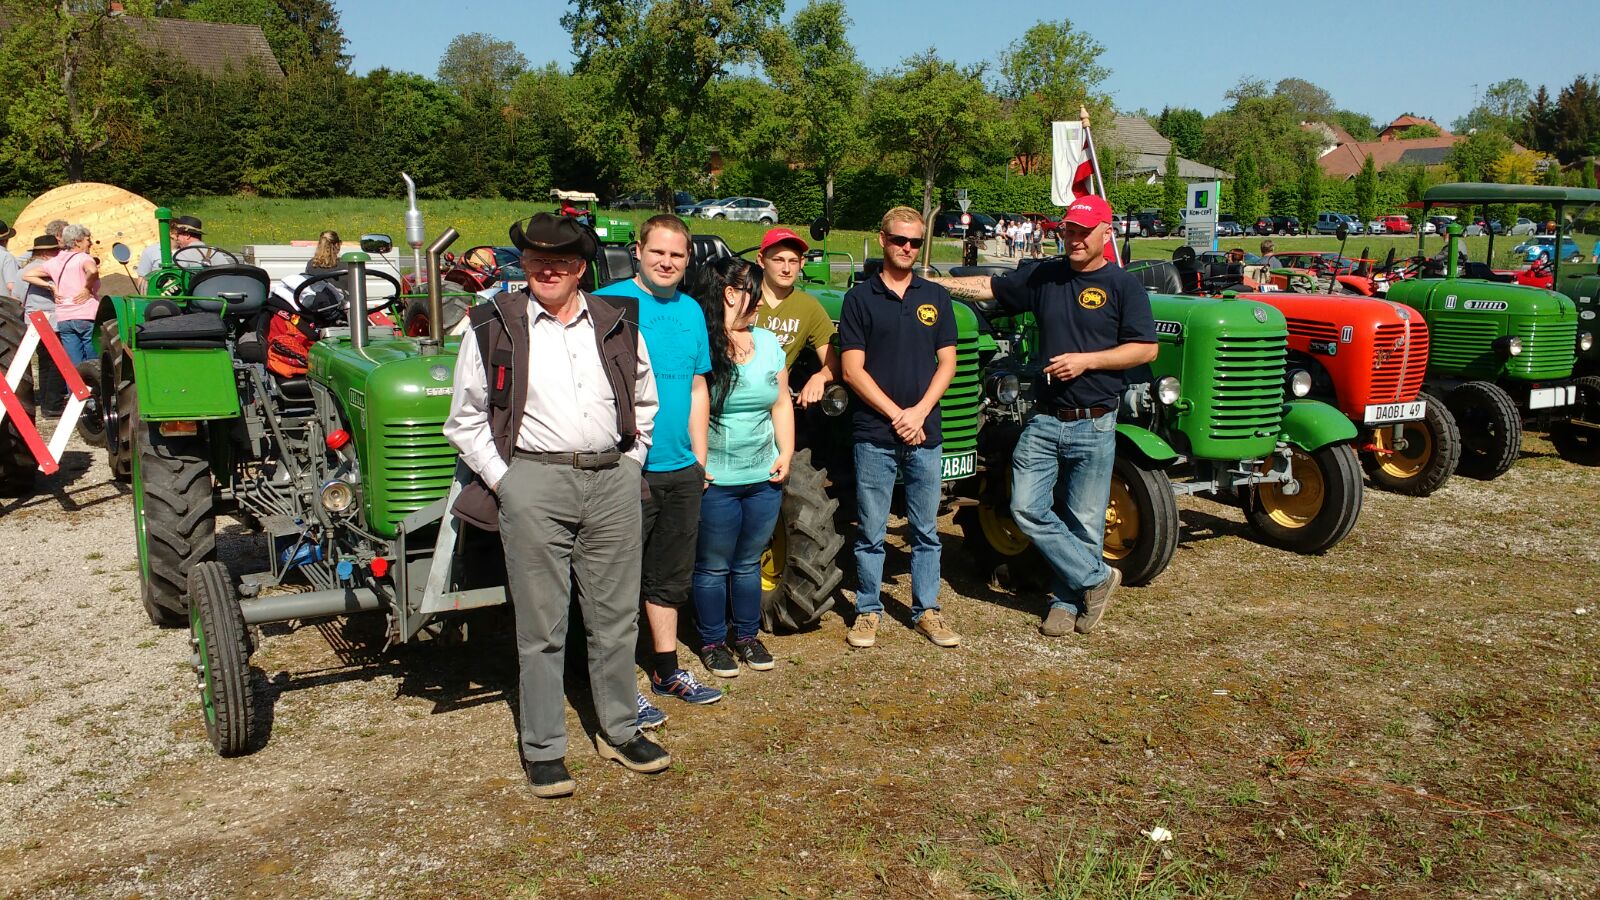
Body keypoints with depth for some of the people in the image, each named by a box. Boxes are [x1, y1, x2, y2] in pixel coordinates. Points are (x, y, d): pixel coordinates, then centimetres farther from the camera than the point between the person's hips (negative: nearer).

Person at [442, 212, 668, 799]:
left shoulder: (616, 326, 10)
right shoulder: (492, 326, 2)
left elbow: (644, 403, 22)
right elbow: (465, 419, 4)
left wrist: (629, 465, 12)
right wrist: (502, 480, -4)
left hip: (613, 481, 3)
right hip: (534, 481, -3)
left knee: (616, 617, 11)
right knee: (542, 625, 2)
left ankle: (619, 730, 26)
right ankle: (542, 748, 15)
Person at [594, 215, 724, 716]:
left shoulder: (691, 311, 11)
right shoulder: (610, 303, -7)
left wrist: (700, 459, 13)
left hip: (681, 470, 7)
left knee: (671, 579, 17)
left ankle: (665, 671, 32)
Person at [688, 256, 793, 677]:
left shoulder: (767, 342, 8)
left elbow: (781, 404, 13)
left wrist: (785, 454, 4)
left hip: (764, 479, 5)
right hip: (715, 482, -5)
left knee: (749, 563, 17)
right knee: (714, 567, 8)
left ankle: (747, 635, 31)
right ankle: (712, 642, 23)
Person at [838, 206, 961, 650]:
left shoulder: (936, 297, 9)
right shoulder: (860, 297, 0)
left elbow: (947, 363, 5)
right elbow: (852, 370, -5)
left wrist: (920, 411, -9)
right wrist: (896, 414, -12)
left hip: (925, 434, 3)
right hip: (874, 434, -2)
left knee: (926, 531, 10)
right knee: (871, 532, 6)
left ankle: (927, 610, 21)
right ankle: (868, 610, 19)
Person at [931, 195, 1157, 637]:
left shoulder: (1123, 285, -3)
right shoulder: (1045, 277, 10)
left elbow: (1145, 349, -7)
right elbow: (989, 287, 16)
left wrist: (1086, 360, -15)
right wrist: (937, 283, 8)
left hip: (1093, 423, -4)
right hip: (1044, 418, 4)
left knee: (1084, 521, 4)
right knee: (1027, 508, -4)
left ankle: (1067, 600, 21)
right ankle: (1096, 578, 10)